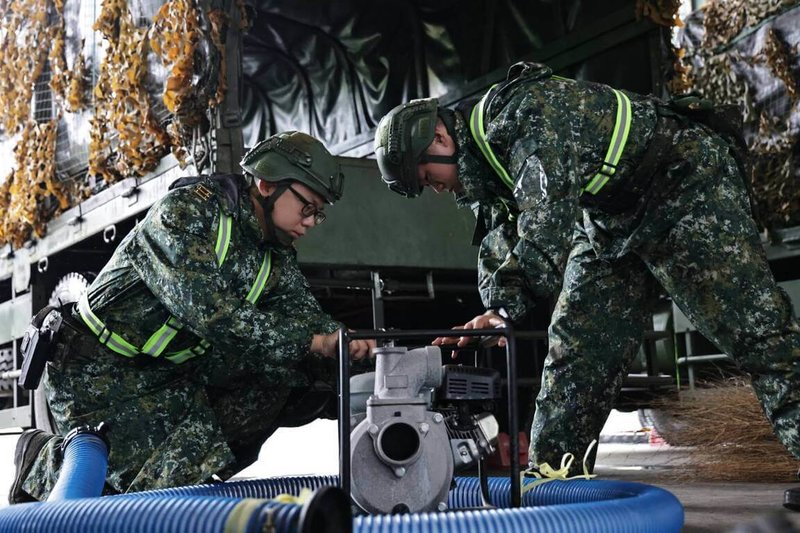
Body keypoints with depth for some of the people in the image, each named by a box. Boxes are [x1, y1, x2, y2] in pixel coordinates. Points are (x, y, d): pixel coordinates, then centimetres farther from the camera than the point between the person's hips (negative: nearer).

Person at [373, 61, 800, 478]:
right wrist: (499, 310, -19)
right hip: (615, 220, 9)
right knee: (577, 340, 4)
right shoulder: (488, 158, 4)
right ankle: (548, 476, 8)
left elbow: (547, 228, -37)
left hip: (688, 185, -9)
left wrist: (506, 307, -31)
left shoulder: (528, 114, -27)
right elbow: (500, 242, 0)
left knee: (751, 324, -14)